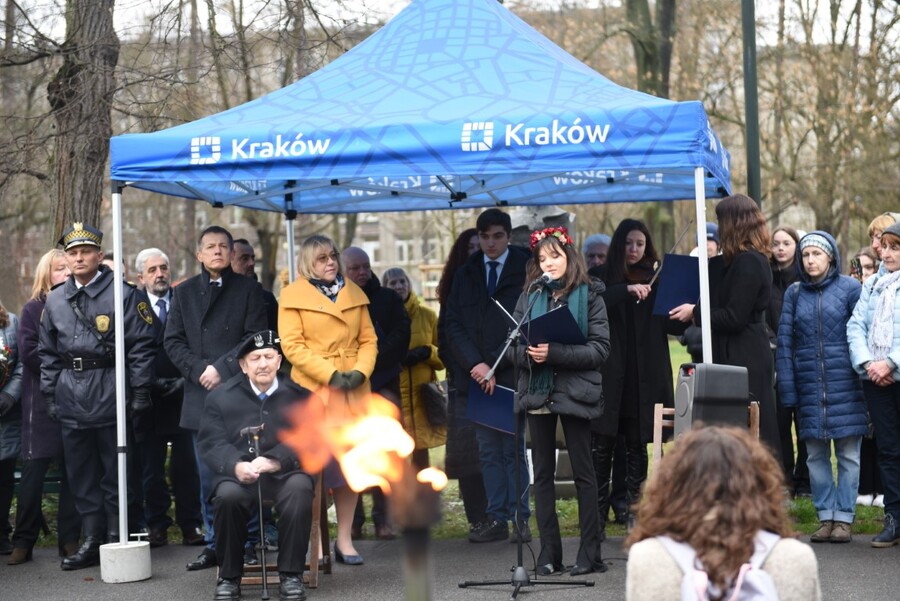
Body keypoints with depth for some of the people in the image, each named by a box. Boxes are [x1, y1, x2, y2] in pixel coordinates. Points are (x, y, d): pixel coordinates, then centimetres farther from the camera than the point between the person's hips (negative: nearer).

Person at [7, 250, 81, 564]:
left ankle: (69, 539, 9)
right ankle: (23, 541, 1)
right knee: (33, 471, -5)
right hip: (42, 402, -2)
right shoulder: (33, 310, 6)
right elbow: (28, 352, -5)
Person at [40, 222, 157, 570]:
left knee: (114, 472, 2)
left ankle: (116, 541, 9)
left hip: (110, 392, -5)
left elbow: (142, 346, -4)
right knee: (81, 473, 8)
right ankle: (92, 541, 16)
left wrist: (140, 392, -8)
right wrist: (50, 394, 11)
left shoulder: (123, 294, -2)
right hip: (71, 396, 5)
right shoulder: (55, 300, 13)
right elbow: (48, 353, 18)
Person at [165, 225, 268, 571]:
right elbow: (173, 341, 8)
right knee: (208, 477, 4)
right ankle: (215, 545, 10)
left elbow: (255, 337, -1)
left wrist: (222, 368, -11)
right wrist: (200, 370, -7)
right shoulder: (184, 292, 14)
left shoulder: (248, 290, 7)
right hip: (200, 396, 2)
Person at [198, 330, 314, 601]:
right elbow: (211, 442, 1)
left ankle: (291, 575, -21)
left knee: (299, 488, -34)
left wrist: (275, 461, -23)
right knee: (228, 495, -33)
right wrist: (236, 466, -21)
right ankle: (228, 576, -12)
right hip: (239, 474, 0)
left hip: (285, 473, 0)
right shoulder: (221, 396, 12)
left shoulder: (299, 395, 10)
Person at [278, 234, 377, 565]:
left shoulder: (354, 293, 15)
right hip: (313, 390, -4)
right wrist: (331, 374, -14)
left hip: (353, 390, 4)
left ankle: (344, 538, 10)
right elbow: (291, 345, -7)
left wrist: (360, 371, -6)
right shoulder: (293, 296, 1)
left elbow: (369, 339, 13)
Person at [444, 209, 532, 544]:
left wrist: (494, 365, -11)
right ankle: (496, 519, 8)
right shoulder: (466, 275, 12)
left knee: (514, 449, 0)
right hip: (477, 376, 4)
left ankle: (519, 517, 5)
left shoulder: (524, 271, -1)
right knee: (488, 451, 5)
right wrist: (476, 365, -7)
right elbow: (454, 326, 7)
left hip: (511, 375, -4)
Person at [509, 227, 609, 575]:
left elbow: (600, 349, -9)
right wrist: (529, 354, -16)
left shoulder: (589, 295, -1)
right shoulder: (529, 297, 8)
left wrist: (554, 353, -19)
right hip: (537, 391, 3)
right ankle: (549, 553, 11)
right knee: (543, 473, 5)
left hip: (575, 391, -3)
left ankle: (590, 553, 5)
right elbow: (514, 346, 7)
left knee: (583, 471, 2)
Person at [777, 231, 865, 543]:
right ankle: (825, 517, 12)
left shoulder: (849, 288, 0)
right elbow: (784, 342, 7)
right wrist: (788, 390, 1)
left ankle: (844, 518, 6)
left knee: (848, 454, 0)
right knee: (816, 455, 5)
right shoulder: (794, 293, 8)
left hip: (845, 384, -3)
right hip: (809, 386, 3)